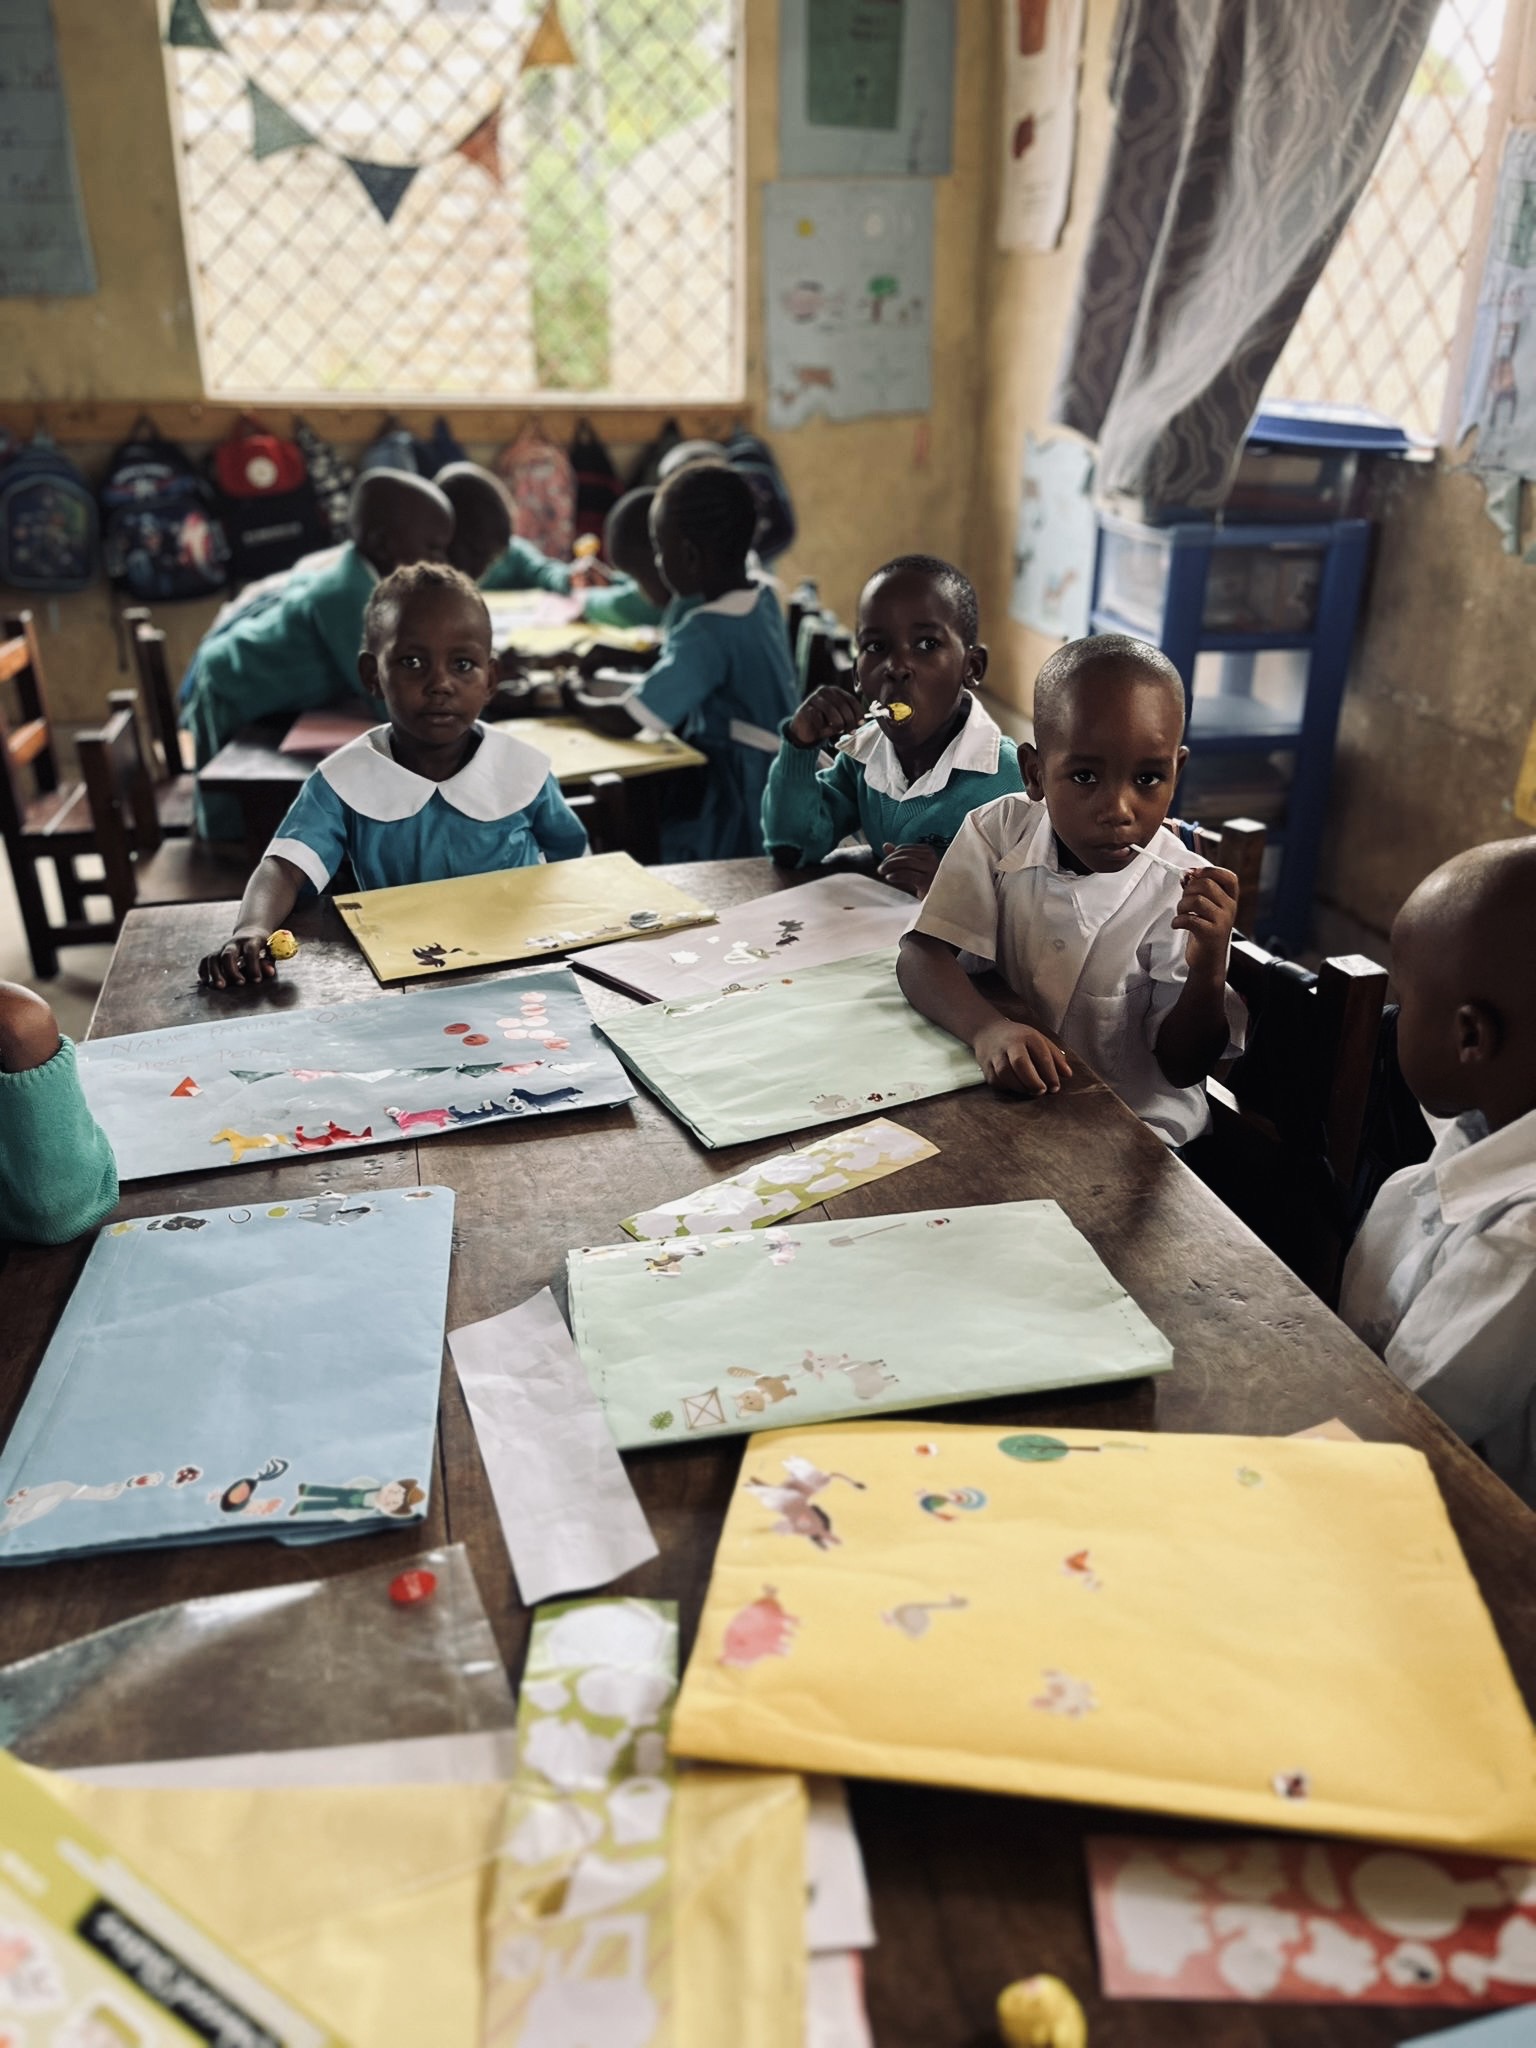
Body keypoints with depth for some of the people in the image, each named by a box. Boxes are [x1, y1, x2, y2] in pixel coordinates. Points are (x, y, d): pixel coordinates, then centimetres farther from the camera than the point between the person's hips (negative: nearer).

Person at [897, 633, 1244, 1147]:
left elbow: (1182, 1067, -9)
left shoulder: (1186, 895, -15)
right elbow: (921, 955, -16)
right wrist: (987, 1028, -36)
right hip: (1005, 1103, 4)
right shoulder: (997, 832, -9)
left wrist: (1208, 974, -29)